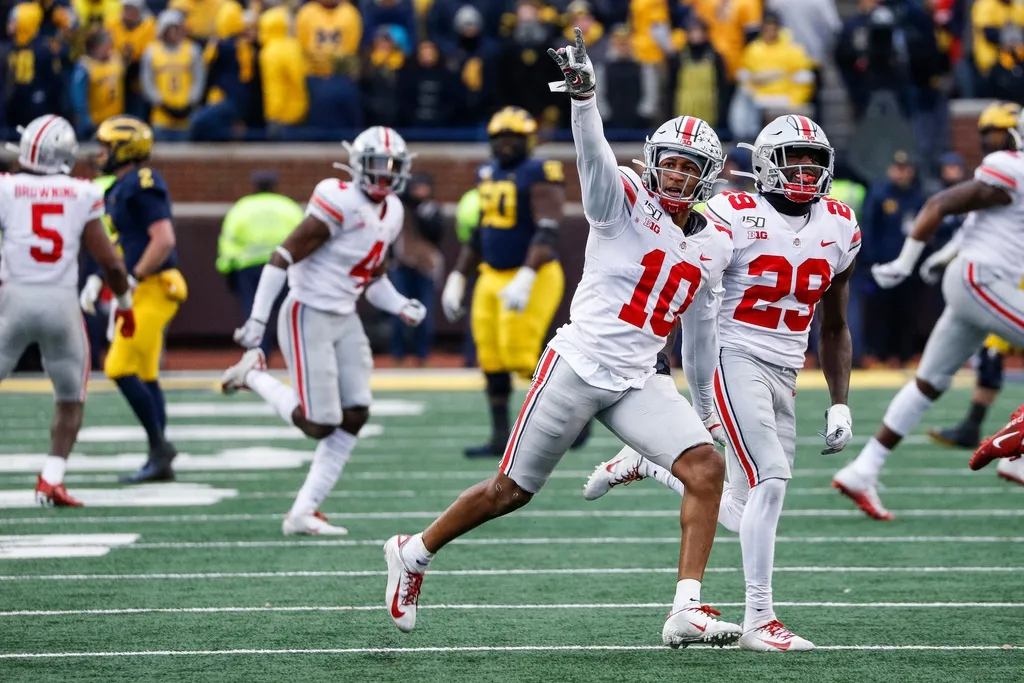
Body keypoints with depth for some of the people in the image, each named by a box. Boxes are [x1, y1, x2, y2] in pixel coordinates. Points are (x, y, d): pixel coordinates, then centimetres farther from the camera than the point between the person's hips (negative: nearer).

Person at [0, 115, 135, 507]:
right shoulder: (81, 196, 0)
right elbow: (109, 261, 2)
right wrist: (124, 303, 17)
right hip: (61, 301, 1)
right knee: (70, 399, 17)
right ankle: (50, 481, 7)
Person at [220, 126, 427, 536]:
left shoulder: (393, 213, 9)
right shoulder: (341, 203, -18)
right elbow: (283, 257, -19)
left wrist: (401, 307, 2)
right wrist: (257, 320, -20)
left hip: (344, 320, 9)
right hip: (308, 317, -9)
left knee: (355, 417, -1)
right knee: (320, 425, -9)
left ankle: (302, 513, 5)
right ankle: (253, 375, 14)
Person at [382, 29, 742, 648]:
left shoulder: (714, 245, 10)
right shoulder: (625, 202, -7)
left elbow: (700, 326, 23)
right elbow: (595, 157, -28)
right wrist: (584, 97, -47)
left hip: (639, 383, 5)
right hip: (579, 365, -5)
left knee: (707, 469, -16)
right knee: (512, 490, 4)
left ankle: (687, 612, -19)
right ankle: (414, 553, 27)